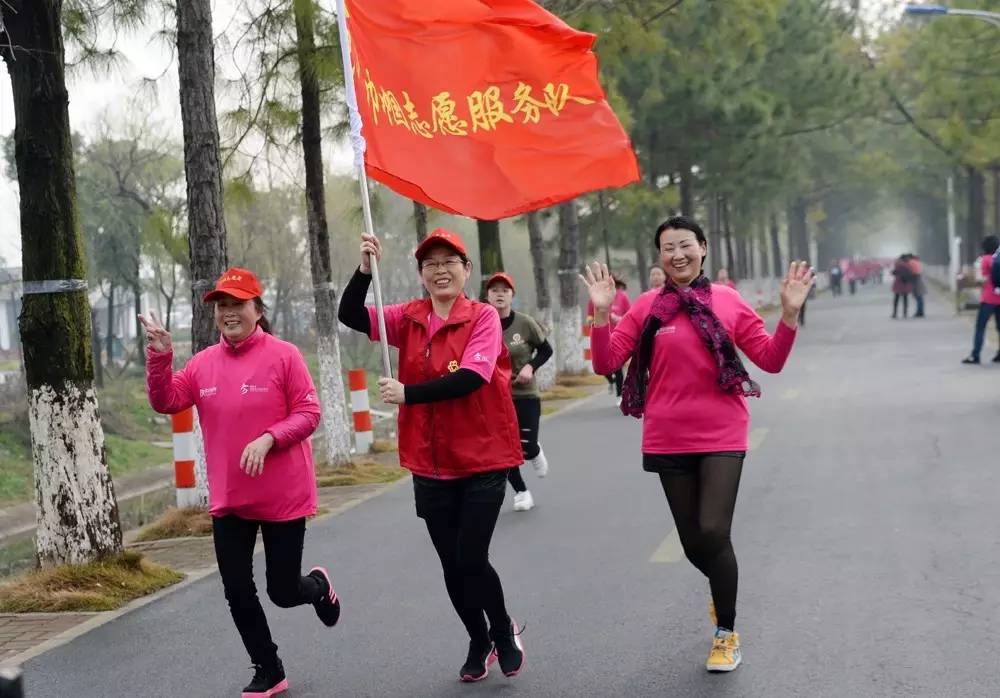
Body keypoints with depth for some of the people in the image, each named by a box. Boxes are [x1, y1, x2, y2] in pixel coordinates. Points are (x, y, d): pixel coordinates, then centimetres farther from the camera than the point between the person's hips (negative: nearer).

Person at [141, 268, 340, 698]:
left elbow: (308, 413, -11)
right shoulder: (203, 363, 4)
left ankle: (319, 586, 42)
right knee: (237, 592, 6)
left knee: (282, 592, 5)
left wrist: (268, 439, -25)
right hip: (228, 500, 4)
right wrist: (160, 355, -17)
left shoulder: (283, 355, -9)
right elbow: (165, 402, -4)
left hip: (283, 496, -4)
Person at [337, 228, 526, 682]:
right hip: (431, 466, 4)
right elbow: (351, 317, -7)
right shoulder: (409, 318, 4)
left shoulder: (483, 317, -8)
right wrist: (365, 269, -22)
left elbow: (472, 377, -21)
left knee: (471, 560, -7)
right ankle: (479, 642, 34)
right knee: (451, 565, 12)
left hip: (482, 461, -4)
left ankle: (504, 630, 23)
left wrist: (408, 393, -25)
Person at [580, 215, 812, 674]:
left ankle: (726, 633, 10)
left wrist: (790, 314, -14)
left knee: (714, 532, -12)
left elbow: (771, 359, -1)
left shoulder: (728, 302, -2)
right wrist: (601, 313, -19)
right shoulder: (647, 307, -2)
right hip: (669, 441, 2)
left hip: (721, 437, -1)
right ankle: (723, 589, 46)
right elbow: (606, 363, -7)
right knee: (693, 542, 11)